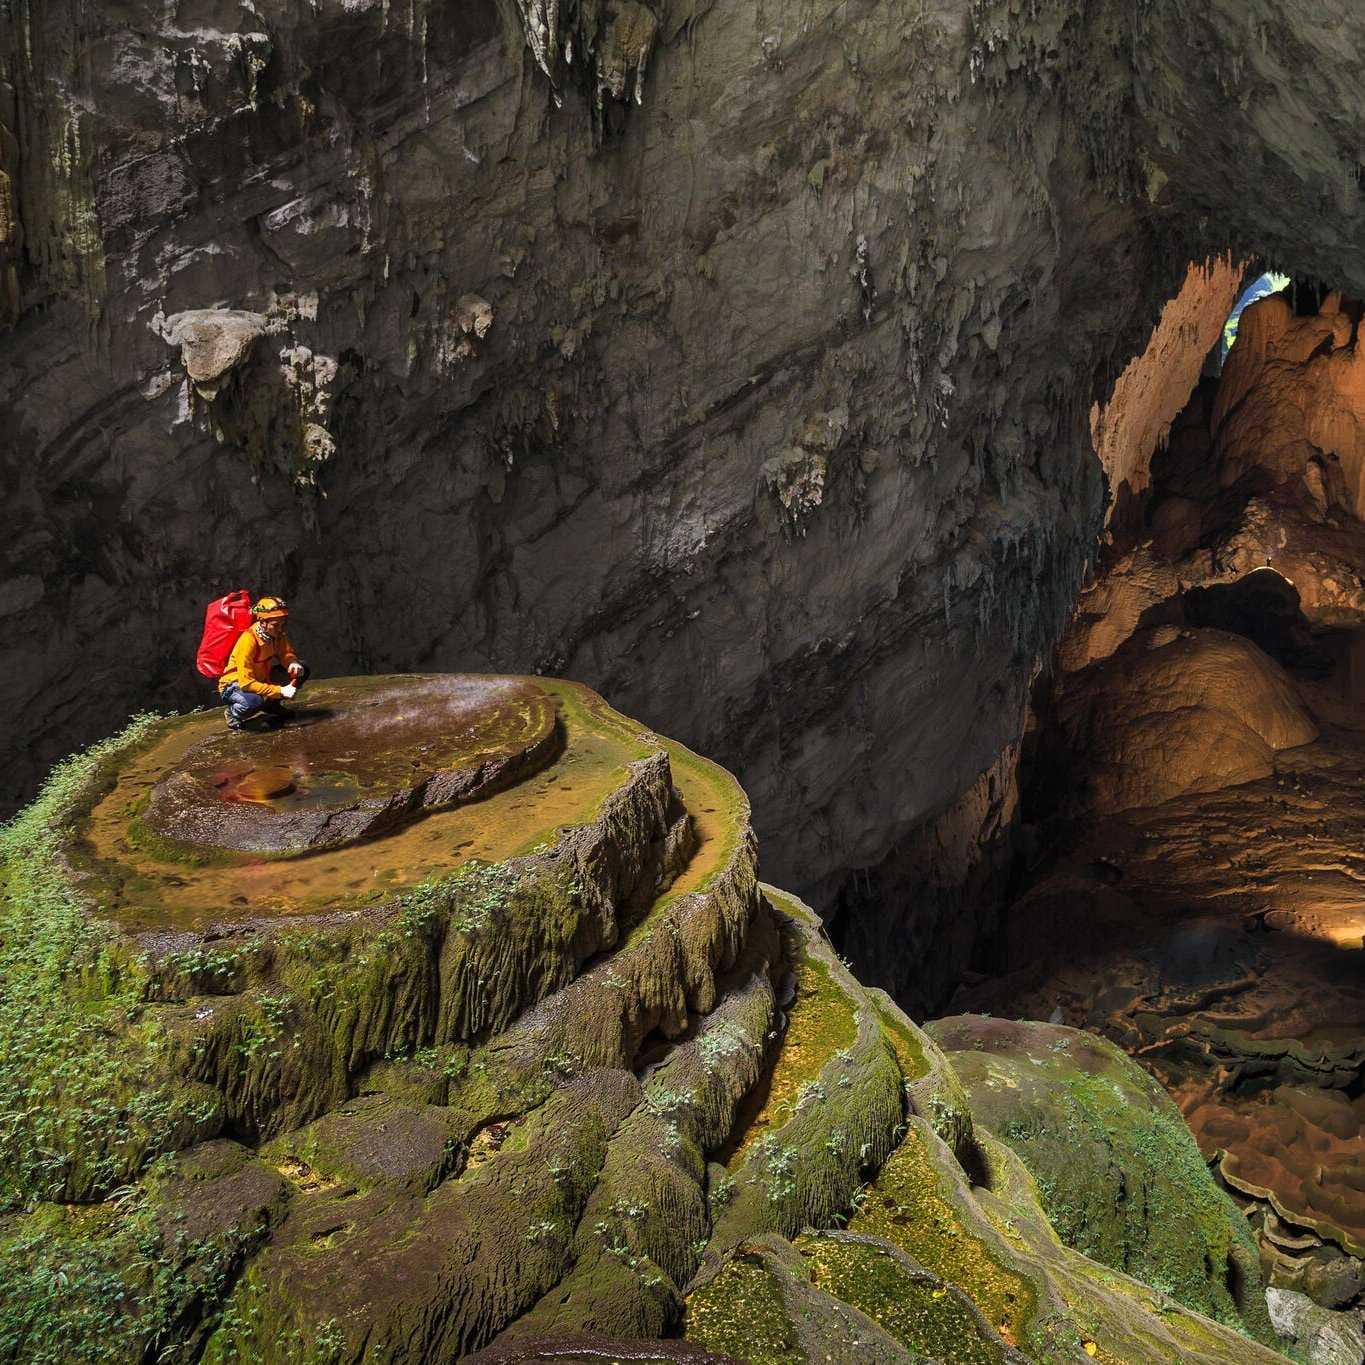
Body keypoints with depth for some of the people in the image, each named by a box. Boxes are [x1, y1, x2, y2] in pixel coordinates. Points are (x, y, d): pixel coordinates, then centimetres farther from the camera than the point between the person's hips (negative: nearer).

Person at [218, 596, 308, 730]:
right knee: (255, 701, -41)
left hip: (260, 679, 7)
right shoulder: (248, 641, -31)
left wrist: (293, 663, -24)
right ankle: (234, 712, -5)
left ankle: (272, 705, 11)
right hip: (234, 685, -7)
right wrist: (280, 691, -37)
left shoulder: (277, 634, -11)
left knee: (302, 670, -8)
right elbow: (246, 683, -33)